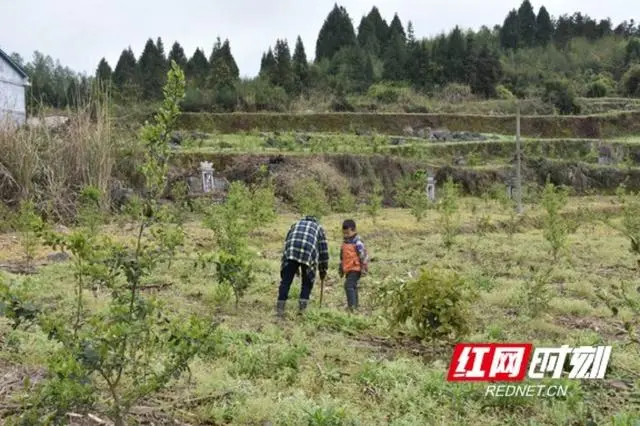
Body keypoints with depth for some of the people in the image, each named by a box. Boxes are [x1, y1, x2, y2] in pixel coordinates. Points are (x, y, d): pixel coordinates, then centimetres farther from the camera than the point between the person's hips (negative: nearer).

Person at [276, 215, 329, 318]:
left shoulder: (295, 225, 35)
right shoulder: (318, 228, 30)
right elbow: (323, 251, 26)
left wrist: (295, 267, 35)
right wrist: (323, 270, 33)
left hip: (291, 253, 1)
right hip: (309, 253, -1)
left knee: (286, 281, 4)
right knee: (307, 282, 14)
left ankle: (280, 306, -3)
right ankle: (302, 306, 3)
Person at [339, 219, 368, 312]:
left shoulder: (357, 243, -14)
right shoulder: (345, 243, 13)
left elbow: (364, 255, -14)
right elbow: (342, 257, 23)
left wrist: (364, 268, -14)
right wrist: (341, 269, 27)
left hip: (355, 269, -9)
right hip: (348, 269, 9)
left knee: (349, 285, -19)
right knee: (352, 287, 15)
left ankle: (352, 306, -20)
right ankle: (354, 306, 23)